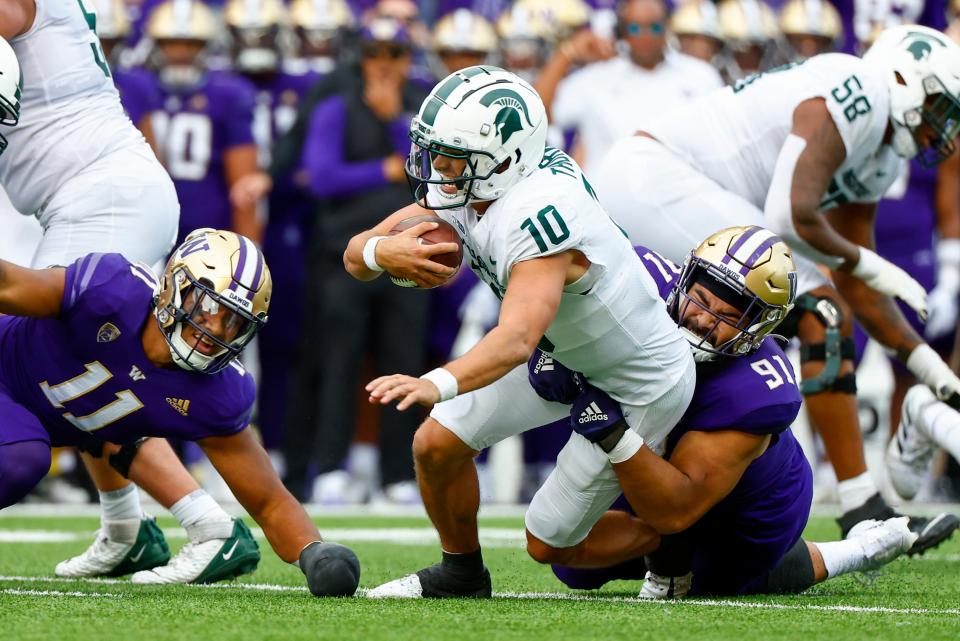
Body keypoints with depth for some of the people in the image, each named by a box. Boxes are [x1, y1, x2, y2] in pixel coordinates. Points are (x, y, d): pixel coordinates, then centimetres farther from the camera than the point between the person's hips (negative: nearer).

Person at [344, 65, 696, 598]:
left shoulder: (538, 212, -38)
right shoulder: (461, 189, -12)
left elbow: (517, 339, -50)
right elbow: (356, 255, -10)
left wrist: (436, 385, -66)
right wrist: (384, 251, -35)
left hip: (639, 387, -8)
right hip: (563, 355, 8)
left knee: (552, 541, 0)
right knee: (436, 445, -3)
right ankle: (462, 571, 22)